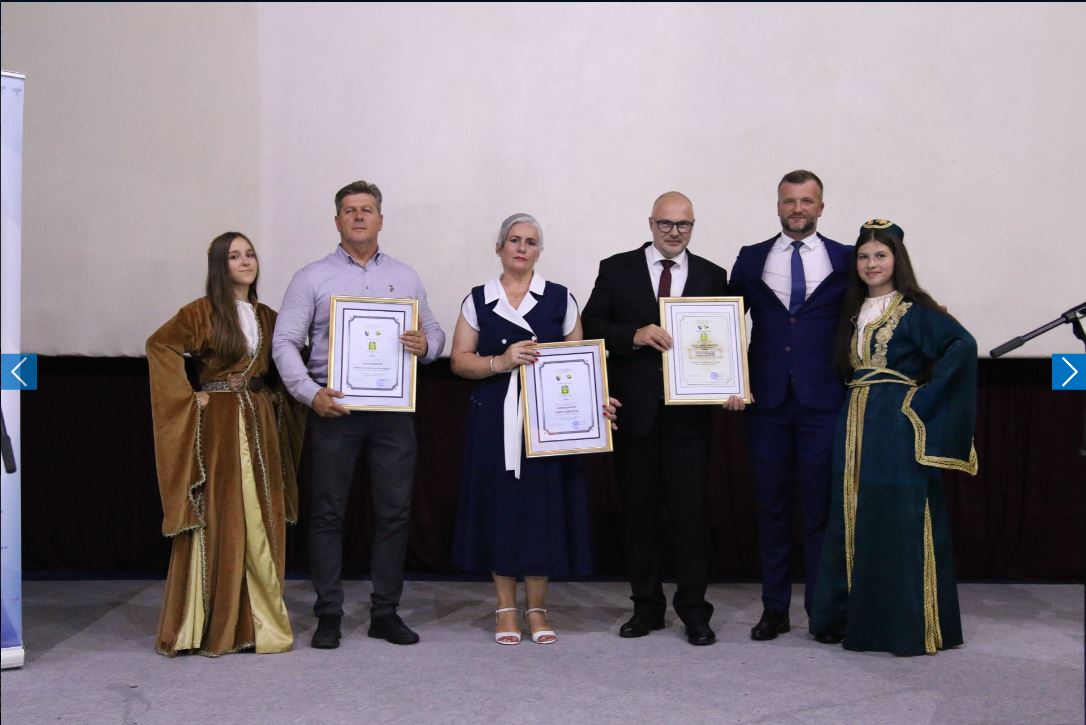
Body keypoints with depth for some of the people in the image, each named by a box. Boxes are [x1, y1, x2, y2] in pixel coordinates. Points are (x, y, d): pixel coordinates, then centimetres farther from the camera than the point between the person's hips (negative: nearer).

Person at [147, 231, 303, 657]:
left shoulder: (267, 317, 15)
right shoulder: (202, 313, -2)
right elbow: (159, 345, -11)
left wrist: (277, 399, 7)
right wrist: (190, 397, -13)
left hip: (261, 424, 5)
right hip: (218, 425, -5)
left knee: (262, 522, 4)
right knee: (219, 521, -4)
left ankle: (259, 620, 12)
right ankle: (214, 626, 2)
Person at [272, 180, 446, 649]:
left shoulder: (405, 277, 14)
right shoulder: (312, 278, 5)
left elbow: (433, 332, 16)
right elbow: (285, 342, 1)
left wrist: (426, 345, -9)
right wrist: (311, 393, -13)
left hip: (393, 410, 2)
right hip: (334, 408, -2)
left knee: (394, 512, 3)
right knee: (328, 513, 1)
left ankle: (385, 613, 13)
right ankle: (328, 615, 9)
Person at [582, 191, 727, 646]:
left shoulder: (712, 277, 8)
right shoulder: (617, 269, 5)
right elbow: (591, 326, 0)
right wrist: (635, 335, -16)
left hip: (689, 410, 0)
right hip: (634, 409, 0)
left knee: (689, 508, 1)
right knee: (639, 509, 8)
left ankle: (693, 609, 10)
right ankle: (647, 606, 19)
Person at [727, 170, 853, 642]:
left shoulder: (845, 261, 5)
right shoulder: (751, 260, 9)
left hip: (823, 402, -1)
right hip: (767, 402, 2)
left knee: (821, 507, 2)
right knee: (771, 506, 7)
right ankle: (774, 608, 15)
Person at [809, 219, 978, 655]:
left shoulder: (915, 311, -6)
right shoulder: (854, 312, 15)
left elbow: (962, 345, -18)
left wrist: (925, 397, -17)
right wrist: (859, 398, 3)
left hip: (899, 428, -7)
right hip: (856, 426, 7)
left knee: (902, 522, -4)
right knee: (854, 521, 9)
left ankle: (911, 624, 5)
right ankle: (858, 617, 19)